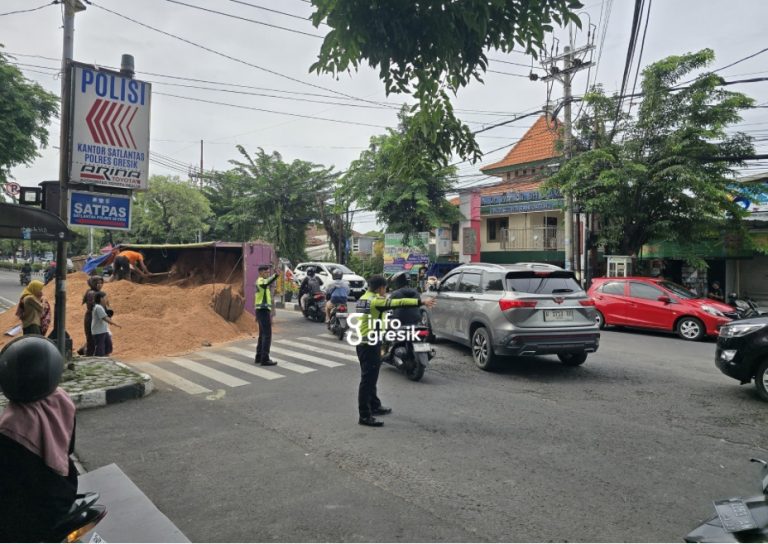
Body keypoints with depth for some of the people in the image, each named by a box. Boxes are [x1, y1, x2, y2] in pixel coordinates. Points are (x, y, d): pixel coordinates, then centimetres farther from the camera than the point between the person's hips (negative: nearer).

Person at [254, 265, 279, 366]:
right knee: (267, 335, -10)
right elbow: (267, 283, -38)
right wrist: (275, 275, -54)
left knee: (262, 334, 16)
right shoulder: (260, 281, -12)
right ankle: (265, 359, -10)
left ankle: (259, 357, 23)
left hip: (261, 310, 11)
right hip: (263, 310, -11)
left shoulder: (261, 282, 20)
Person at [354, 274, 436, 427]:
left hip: (363, 343, 10)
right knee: (367, 379, -6)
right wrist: (422, 302, -25)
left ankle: (374, 406, 33)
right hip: (370, 344, -10)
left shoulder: (363, 298, 11)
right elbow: (399, 303, -24)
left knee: (371, 378, 20)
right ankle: (364, 416, -3)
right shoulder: (375, 300, -17)